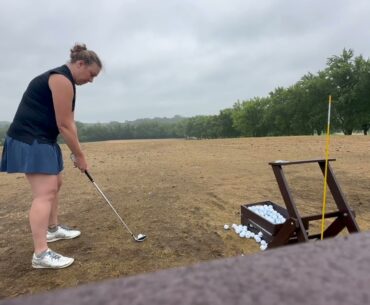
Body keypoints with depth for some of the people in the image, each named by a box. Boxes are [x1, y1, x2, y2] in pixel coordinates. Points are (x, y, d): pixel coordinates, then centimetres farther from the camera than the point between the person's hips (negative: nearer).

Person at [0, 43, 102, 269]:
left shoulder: (65, 81, 16)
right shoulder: (61, 79, -16)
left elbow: (68, 123, 13)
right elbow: (64, 125, -19)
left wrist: (78, 154, 9)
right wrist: (80, 155, -11)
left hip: (41, 139, 11)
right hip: (29, 140, -11)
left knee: (55, 183, 19)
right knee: (45, 192, -14)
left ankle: (53, 229, 35)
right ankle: (41, 254, -10)